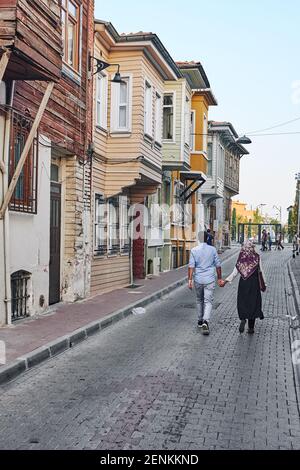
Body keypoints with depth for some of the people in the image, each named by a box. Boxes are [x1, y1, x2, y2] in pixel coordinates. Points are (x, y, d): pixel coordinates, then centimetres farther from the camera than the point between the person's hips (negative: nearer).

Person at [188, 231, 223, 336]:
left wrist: (190, 280, -7)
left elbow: (191, 266, -9)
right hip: (210, 280, -1)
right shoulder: (212, 249, -2)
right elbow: (218, 265, 2)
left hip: (198, 280, 1)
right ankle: (205, 322, -19)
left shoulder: (194, 250, -4)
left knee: (199, 300, 19)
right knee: (208, 301, -1)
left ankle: (200, 321, 28)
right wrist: (220, 278, 11)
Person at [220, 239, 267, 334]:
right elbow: (261, 271, -1)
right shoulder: (257, 257, -6)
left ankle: (243, 319, -11)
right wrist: (264, 283, 9)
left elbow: (235, 272, -6)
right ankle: (251, 327, 8)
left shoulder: (241, 258, -3)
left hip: (243, 283, 1)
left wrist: (226, 281, -2)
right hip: (254, 283, -1)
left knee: (242, 302, 14)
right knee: (253, 303, 7)